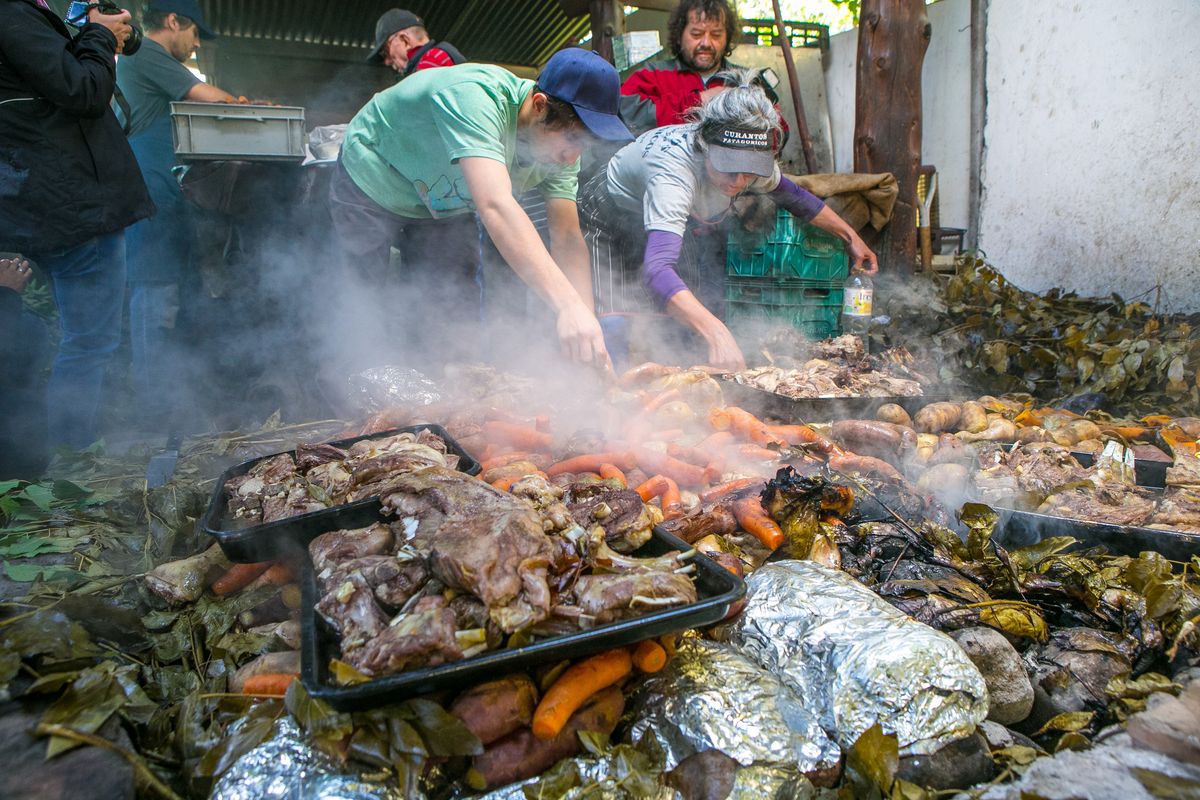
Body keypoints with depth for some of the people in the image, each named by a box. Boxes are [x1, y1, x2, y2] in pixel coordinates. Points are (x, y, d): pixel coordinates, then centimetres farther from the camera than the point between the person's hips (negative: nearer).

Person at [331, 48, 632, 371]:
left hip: (445, 207, 6)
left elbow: (568, 239, -21)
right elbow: (495, 206, -54)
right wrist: (567, 303, -64)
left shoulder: (558, 144, -18)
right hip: (369, 189, -5)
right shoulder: (474, 97, -40)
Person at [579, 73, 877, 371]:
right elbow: (657, 270, -56)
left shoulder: (752, 161, -21)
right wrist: (717, 333, -67)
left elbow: (791, 195, 4)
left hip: (674, 225, 6)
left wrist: (850, 236, 5)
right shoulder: (674, 169, -43)